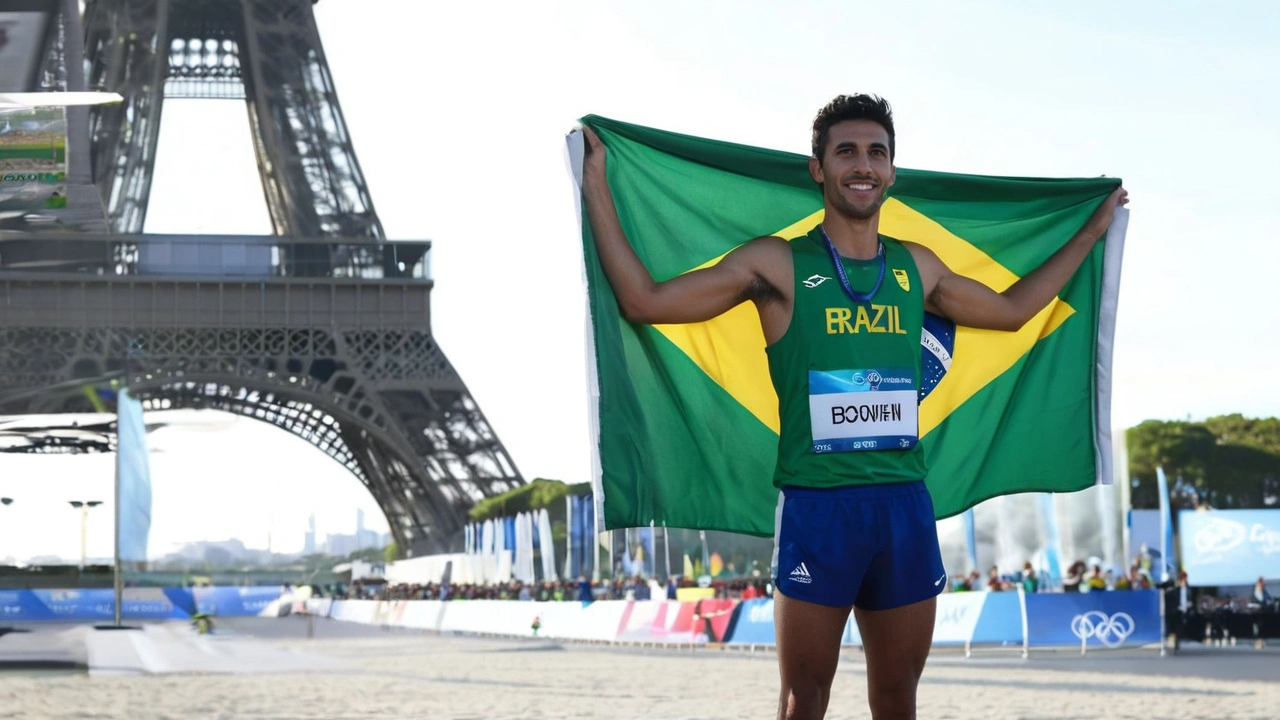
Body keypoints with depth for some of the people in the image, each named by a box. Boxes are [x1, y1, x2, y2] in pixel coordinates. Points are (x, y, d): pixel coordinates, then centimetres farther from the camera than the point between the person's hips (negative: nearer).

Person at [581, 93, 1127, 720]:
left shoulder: (916, 267, 14)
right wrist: (596, 187, -3)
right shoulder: (778, 264, 1)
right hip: (816, 504, -4)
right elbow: (645, 300, -2)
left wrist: (1093, 229, 36)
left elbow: (1011, 308, 31)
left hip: (905, 504, 4)